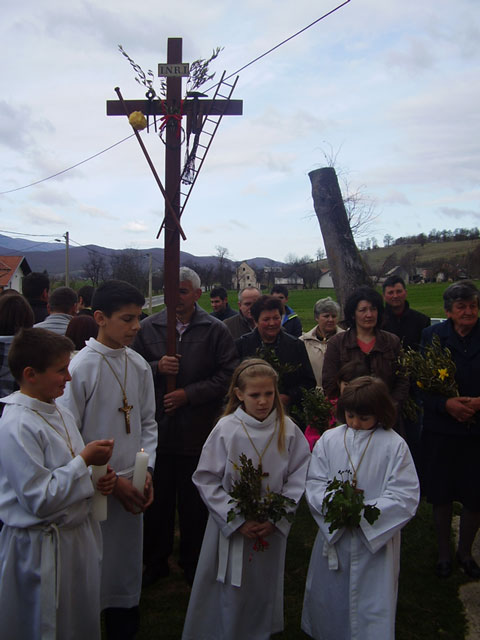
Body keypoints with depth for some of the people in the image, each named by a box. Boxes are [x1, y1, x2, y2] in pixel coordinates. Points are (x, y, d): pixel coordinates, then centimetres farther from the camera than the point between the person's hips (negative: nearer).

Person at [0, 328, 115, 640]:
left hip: (79, 538, 8)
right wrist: (84, 460, -20)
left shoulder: (60, 414, 6)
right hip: (40, 551, -8)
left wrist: (100, 479, -2)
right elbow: (39, 500, -25)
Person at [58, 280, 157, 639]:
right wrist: (111, 480, -13)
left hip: (131, 488, 5)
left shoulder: (139, 365, 2)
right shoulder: (80, 367, -15)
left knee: (128, 569, 18)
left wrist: (146, 471, -1)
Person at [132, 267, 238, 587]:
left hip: (198, 429, -1)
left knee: (194, 502, 11)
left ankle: (193, 562, 30)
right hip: (157, 426, 2)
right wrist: (157, 367, -14)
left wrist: (188, 394, -13)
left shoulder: (216, 330, -2)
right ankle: (156, 561, 31)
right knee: (158, 499, 13)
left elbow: (228, 375, -7)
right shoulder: (149, 327, 4)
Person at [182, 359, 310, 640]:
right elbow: (207, 480, -10)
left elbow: (298, 479, -3)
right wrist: (237, 521, -14)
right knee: (230, 594, 7)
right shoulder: (226, 430, -12)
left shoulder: (288, 430, -7)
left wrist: (276, 517, -12)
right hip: (231, 529, -2)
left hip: (273, 530, 2)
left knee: (264, 593, 16)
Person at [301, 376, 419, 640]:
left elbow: (405, 496, -13)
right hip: (332, 533, 3)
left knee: (372, 607, 5)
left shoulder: (394, 445, -10)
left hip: (376, 538, -3)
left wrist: (363, 512, -22)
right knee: (327, 599, 19)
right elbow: (314, 484, -1)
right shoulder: (329, 440, -1)